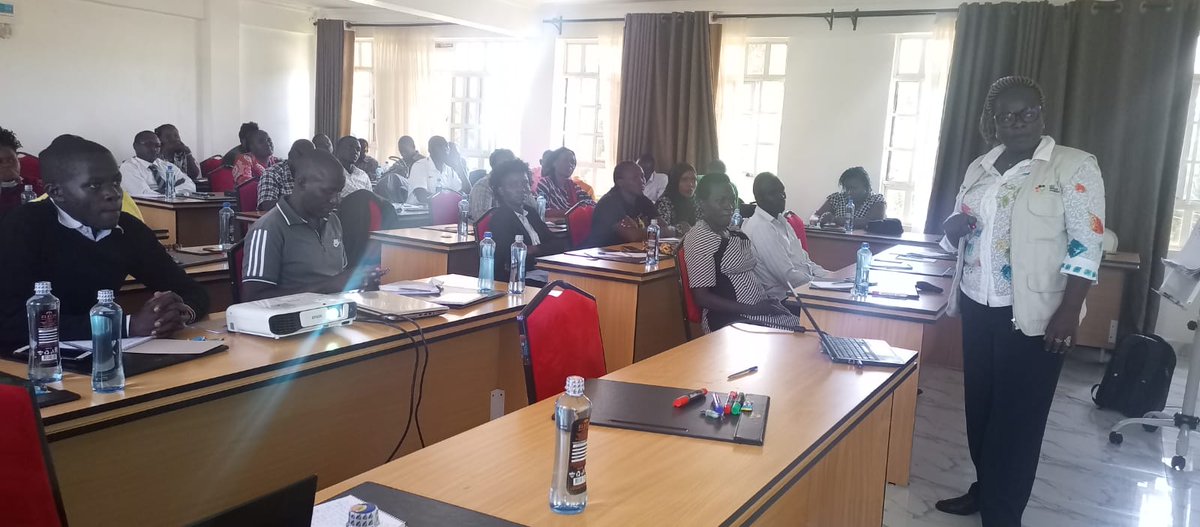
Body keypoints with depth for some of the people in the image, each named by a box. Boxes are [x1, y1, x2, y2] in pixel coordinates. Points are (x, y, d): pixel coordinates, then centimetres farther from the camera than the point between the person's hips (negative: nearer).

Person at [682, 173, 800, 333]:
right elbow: (703, 298, -15)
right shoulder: (699, 238, -10)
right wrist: (753, 309, -16)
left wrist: (768, 301, 0)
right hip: (730, 319, -8)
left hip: (759, 309, 8)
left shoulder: (736, 235, 15)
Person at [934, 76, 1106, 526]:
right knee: (980, 405, 13)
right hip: (978, 308, 6)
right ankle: (984, 489, 30)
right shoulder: (979, 169, 10)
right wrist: (953, 228, -6)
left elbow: (1087, 245, -11)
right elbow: (959, 237, 19)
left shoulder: (1074, 166, -7)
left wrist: (1069, 311, -19)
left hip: (1033, 315, -6)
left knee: (1017, 416, 1)